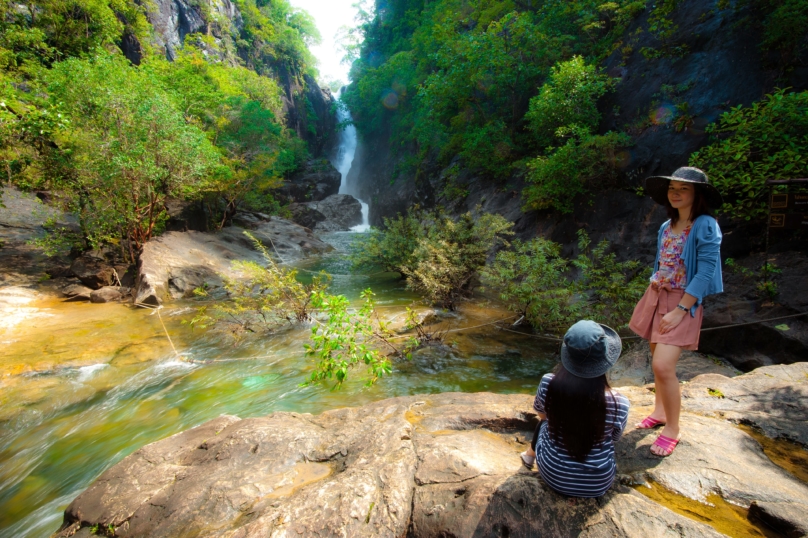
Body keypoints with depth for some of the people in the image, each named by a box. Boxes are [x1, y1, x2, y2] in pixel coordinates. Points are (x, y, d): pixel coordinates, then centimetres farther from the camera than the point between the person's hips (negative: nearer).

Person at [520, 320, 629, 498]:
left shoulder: (548, 383, -24)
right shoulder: (618, 402, -25)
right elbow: (614, 437, -2)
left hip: (552, 475, 0)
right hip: (597, 484, 0)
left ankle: (530, 455, 50)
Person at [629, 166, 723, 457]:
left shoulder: (706, 226, -12)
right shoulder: (666, 227, 8)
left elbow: (705, 273, -16)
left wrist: (680, 310, -19)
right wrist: (653, 286, 5)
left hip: (683, 303, -6)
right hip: (656, 297, 7)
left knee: (663, 366, -13)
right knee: (659, 362, 15)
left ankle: (672, 429, 7)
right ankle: (660, 412, 32)